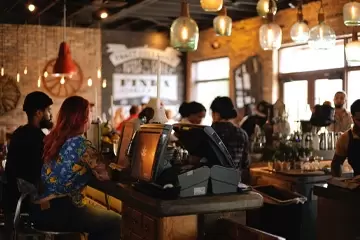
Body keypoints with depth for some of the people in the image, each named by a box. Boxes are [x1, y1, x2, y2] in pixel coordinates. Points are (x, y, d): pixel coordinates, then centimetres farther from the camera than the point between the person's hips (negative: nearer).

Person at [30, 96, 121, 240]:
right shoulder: (80, 143, -14)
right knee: (115, 221, 9)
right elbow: (104, 175, -15)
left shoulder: (53, 138, 10)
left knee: (102, 217, 26)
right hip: (58, 211, -8)